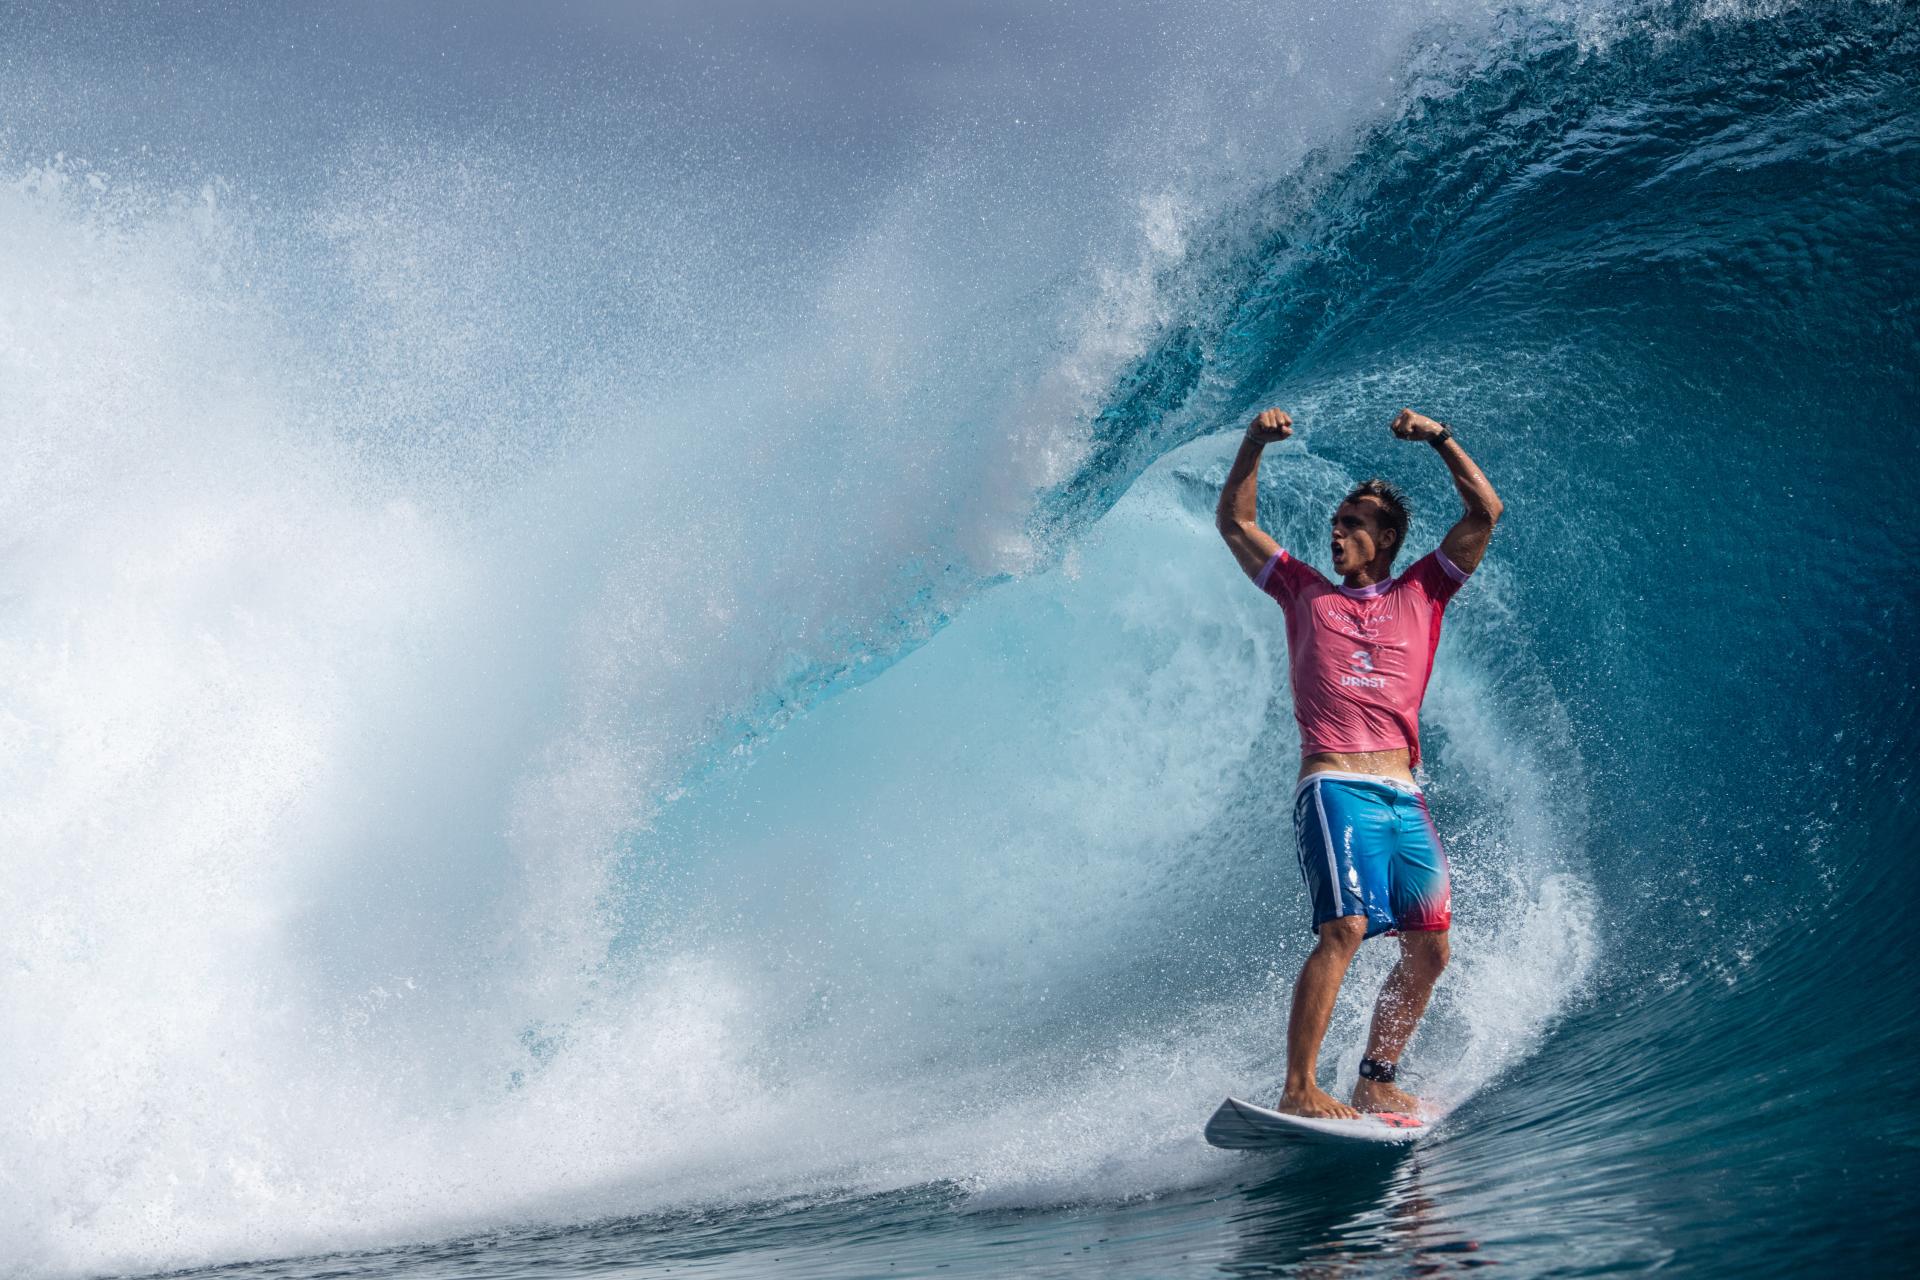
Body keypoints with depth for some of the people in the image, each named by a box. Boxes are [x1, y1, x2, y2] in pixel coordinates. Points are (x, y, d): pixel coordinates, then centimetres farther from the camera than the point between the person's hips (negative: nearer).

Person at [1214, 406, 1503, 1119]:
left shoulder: (1421, 594, 19)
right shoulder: (1305, 592, 18)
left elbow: (1485, 513, 15)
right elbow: (1234, 522, 21)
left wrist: (1439, 438, 10)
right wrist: (1254, 445, 11)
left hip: (1403, 796, 4)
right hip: (1333, 787, -3)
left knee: (1430, 947, 1)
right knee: (1345, 927, -22)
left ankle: (1374, 1079, 15)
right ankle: (1298, 1088, -24)